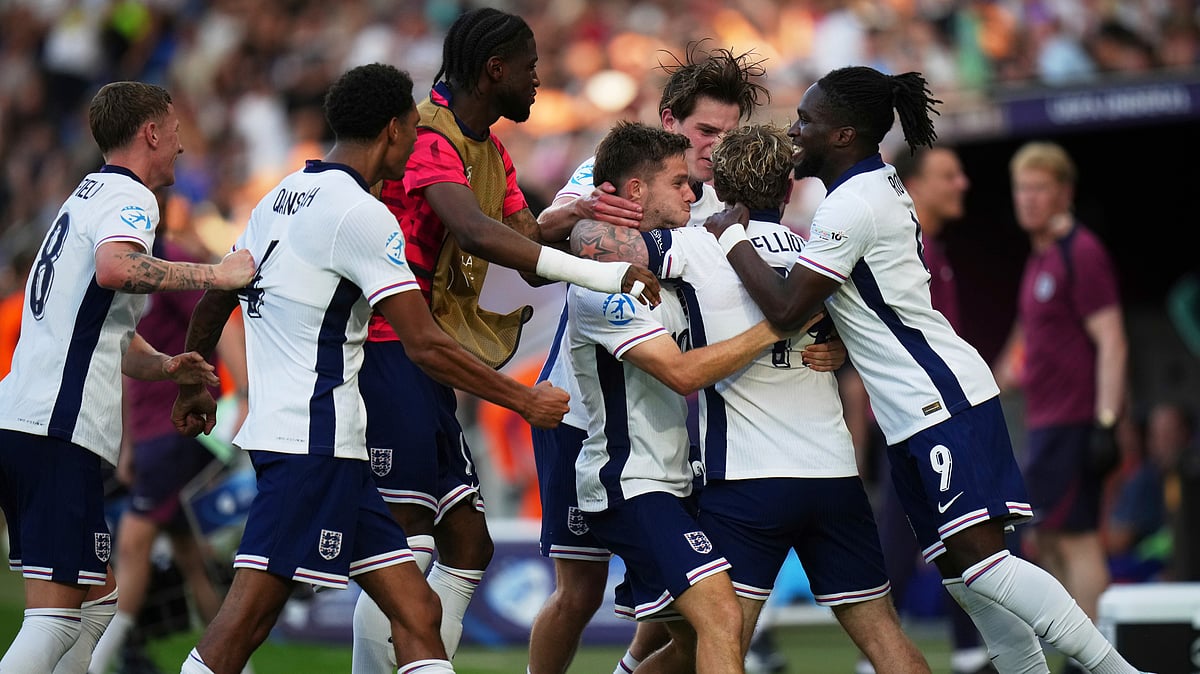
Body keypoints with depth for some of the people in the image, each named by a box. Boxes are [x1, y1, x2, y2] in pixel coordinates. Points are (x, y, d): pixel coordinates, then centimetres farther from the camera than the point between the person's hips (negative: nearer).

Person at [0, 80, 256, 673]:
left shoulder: (87, 197, 27)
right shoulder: (128, 196, -3)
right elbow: (114, 268, -28)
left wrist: (165, 366, 15)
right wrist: (215, 274, -21)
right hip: (59, 432, -10)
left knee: (99, 602, 16)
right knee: (56, 618, -13)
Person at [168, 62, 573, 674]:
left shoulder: (282, 198, 15)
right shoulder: (360, 213, -12)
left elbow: (217, 297, 27)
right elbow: (426, 346, -15)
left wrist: (195, 386, 42)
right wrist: (525, 401, -7)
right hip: (313, 443, -10)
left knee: (415, 611, 4)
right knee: (244, 622, -11)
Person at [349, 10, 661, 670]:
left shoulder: (490, 151, 18)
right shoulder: (429, 138, -16)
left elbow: (530, 252, 14)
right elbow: (476, 233, -34)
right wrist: (599, 273, -40)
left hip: (427, 365, 11)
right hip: (389, 351, -11)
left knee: (468, 545, 11)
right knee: (403, 556, -13)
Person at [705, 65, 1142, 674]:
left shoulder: (851, 205, -15)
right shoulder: (880, 185, 17)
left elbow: (786, 308, -17)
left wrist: (732, 237, -6)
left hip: (942, 401, -10)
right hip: (918, 411, 10)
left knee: (977, 560, -17)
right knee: (959, 572, 8)